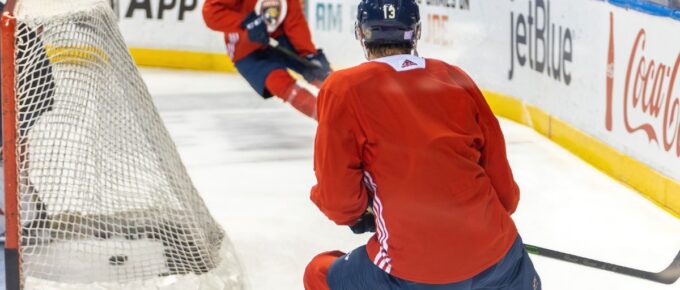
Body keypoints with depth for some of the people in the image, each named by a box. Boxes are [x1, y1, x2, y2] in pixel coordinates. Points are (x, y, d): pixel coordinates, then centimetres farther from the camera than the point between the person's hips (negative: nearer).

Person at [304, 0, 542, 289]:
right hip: (499, 259, 4)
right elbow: (504, 190, 12)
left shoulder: (343, 89, 0)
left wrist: (358, 216, 17)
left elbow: (337, 198, -5)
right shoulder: (457, 79, 10)